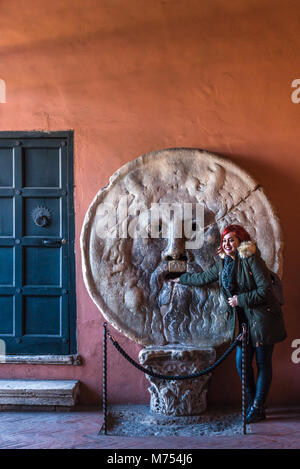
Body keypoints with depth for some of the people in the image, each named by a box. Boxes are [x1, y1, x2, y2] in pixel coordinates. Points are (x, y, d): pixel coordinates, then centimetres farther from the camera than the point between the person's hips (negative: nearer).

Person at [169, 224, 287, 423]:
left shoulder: (251, 260, -14)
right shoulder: (223, 263, 10)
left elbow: (265, 290, -18)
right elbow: (203, 278, 26)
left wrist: (240, 299, -14)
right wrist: (181, 279, 34)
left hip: (262, 319, -7)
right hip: (244, 321, 7)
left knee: (263, 364, 1)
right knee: (242, 362, 4)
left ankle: (258, 408, 9)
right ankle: (251, 404, 19)